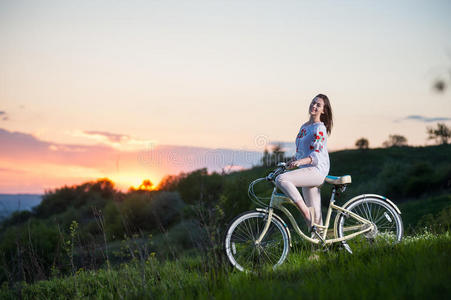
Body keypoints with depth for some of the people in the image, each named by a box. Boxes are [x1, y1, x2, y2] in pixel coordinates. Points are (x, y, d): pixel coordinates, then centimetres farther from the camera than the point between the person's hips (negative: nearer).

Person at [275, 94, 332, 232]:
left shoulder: (319, 128, -8)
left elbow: (316, 155, -18)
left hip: (316, 170, -8)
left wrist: (300, 161, -32)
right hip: (308, 172, 8)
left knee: (281, 179, -27)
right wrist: (291, 161, 15)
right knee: (315, 216, 8)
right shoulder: (304, 127, 18)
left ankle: (306, 212, -22)